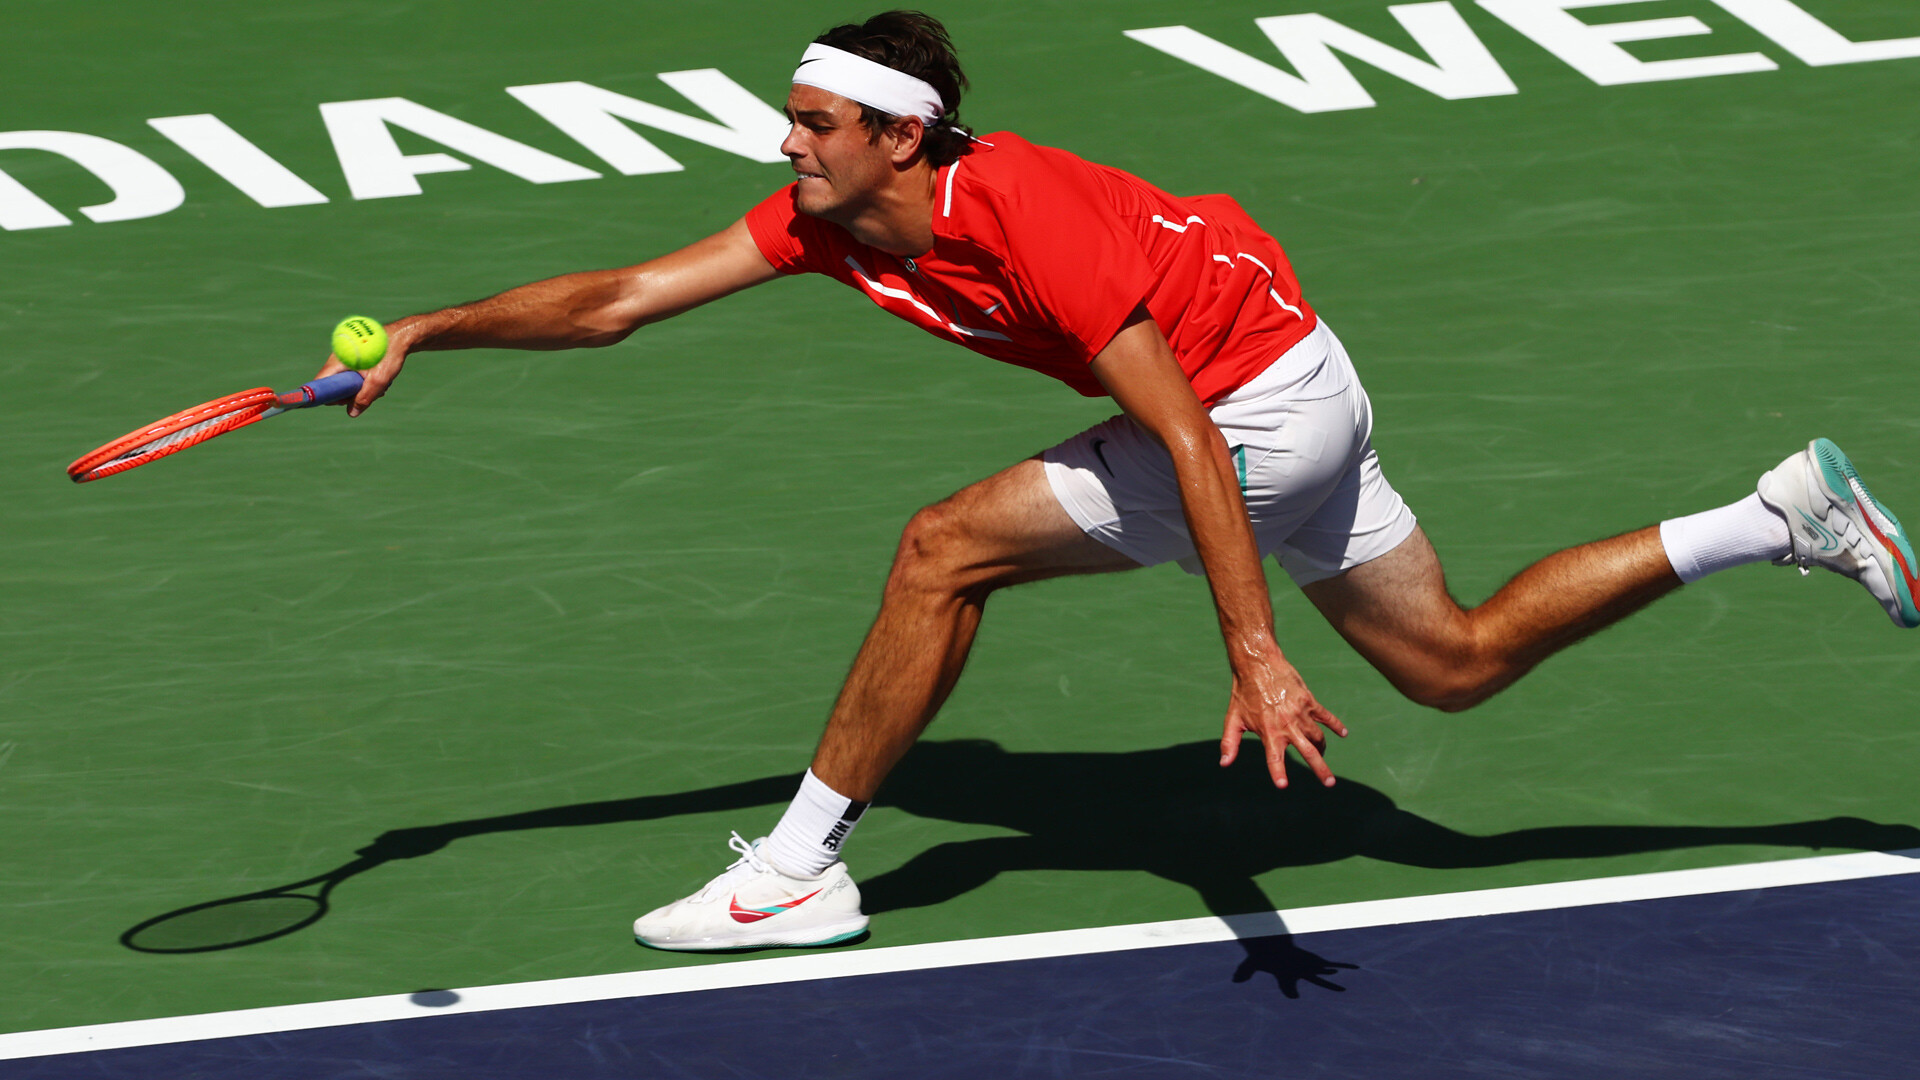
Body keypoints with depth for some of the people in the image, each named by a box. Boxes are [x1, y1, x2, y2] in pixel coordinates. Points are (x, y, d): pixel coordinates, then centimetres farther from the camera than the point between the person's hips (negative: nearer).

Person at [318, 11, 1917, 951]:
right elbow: (620, 300, -2)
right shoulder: (826, 221, -6)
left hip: (1262, 402, -9)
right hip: (1295, 400, 9)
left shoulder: (1029, 216, -30)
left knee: (947, 549, -14)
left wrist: (1256, 655, -36)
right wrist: (430, 331, -13)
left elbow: (1189, 439, -32)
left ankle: (800, 875, -5)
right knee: (1460, 659, 18)